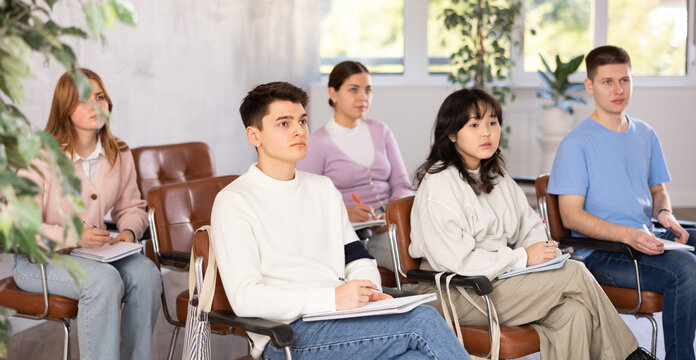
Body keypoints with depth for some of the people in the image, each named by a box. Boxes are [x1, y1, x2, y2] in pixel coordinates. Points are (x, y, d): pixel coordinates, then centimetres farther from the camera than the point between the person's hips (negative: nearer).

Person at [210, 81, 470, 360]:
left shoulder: (324, 189, 22)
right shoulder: (234, 201, -1)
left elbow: (357, 259, 23)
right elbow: (245, 298, -12)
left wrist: (370, 294, -2)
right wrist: (331, 298, -19)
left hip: (341, 321, 6)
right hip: (289, 336, -6)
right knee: (422, 320, -25)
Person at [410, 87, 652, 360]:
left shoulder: (496, 175, 16)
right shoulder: (438, 186, -13)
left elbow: (530, 226, 20)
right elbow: (456, 261, -20)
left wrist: (544, 250, -4)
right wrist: (523, 258, -17)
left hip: (498, 277, 8)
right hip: (457, 293, -8)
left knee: (574, 313, -21)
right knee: (575, 274, -16)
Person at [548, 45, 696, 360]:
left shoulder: (645, 135, 15)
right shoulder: (576, 143, -6)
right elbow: (571, 216, -11)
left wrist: (665, 213, 2)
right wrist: (628, 235, -23)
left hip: (647, 237, 7)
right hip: (601, 252, -7)